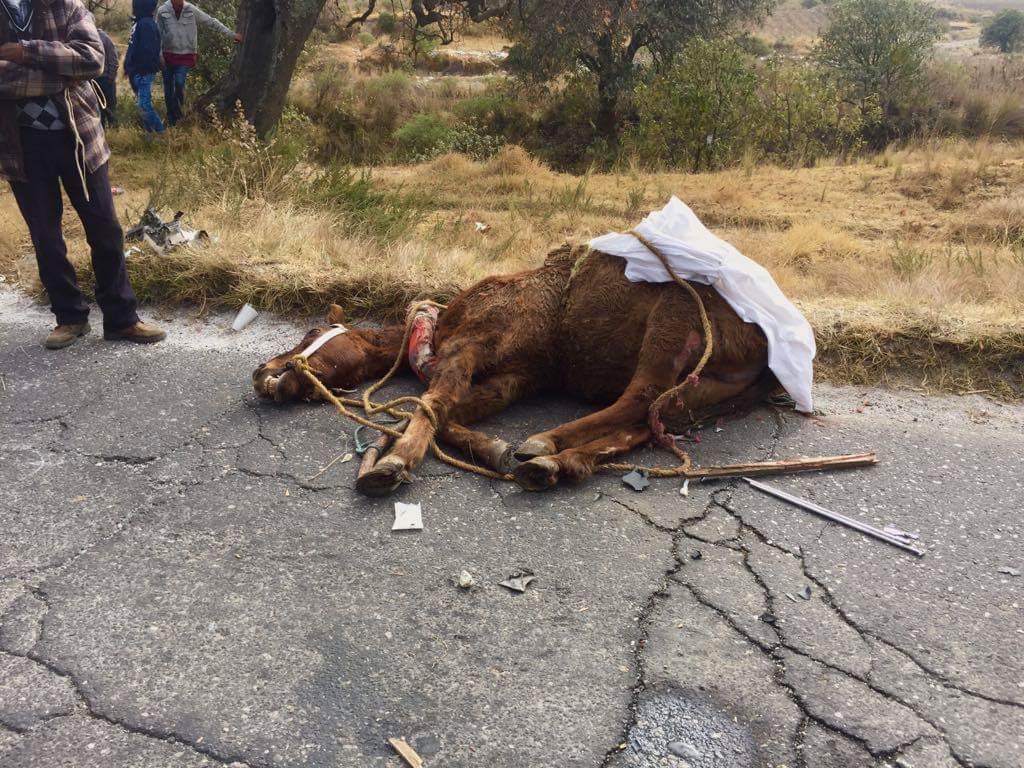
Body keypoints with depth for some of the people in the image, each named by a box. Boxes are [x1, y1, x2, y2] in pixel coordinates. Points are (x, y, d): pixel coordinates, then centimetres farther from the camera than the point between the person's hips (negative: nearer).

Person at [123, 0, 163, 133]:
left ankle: (160, 132, -4)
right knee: (142, 102, 14)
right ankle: (149, 130, 22)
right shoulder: (140, 22, 13)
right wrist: (129, 67, 18)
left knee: (144, 104, -11)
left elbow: (147, 51, -23)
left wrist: (135, 70, -21)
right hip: (137, 71, 10)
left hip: (144, 72, -10)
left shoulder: (146, 24, -17)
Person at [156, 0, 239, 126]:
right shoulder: (162, 11, -4)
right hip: (168, 55, 1)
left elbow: (211, 22, 0)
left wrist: (232, 34, 1)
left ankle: (179, 109, 9)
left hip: (186, 55, -1)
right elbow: (158, 34, 2)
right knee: (168, 88, 5)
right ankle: (171, 119, 20)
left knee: (179, 83, -19)